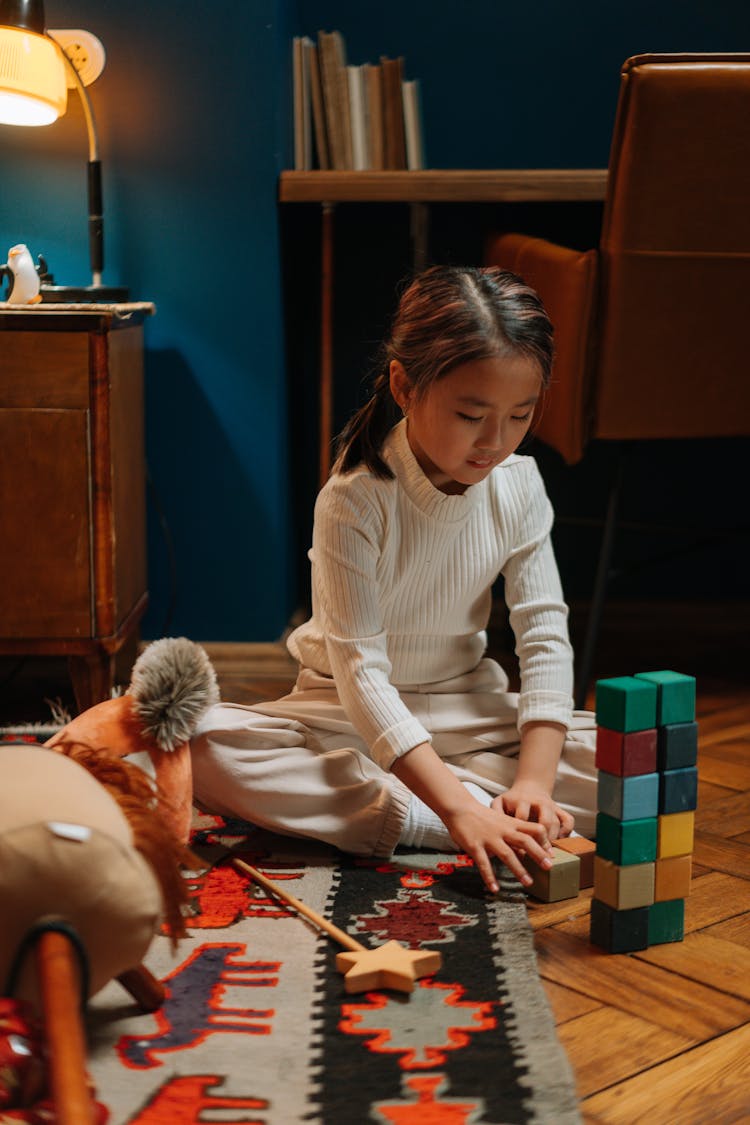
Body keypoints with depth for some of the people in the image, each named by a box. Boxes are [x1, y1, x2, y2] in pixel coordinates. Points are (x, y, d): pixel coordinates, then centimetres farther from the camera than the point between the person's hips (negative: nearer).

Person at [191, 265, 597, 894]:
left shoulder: (519, 486, -10)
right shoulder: (355, 501, -23)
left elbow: (545, 635, -11)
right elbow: (361, 673, -27)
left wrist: (534, 780, -25)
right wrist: (459, 810, -37)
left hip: (467, 710, 4)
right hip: (351, 716, -3)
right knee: (207, 749, -32)